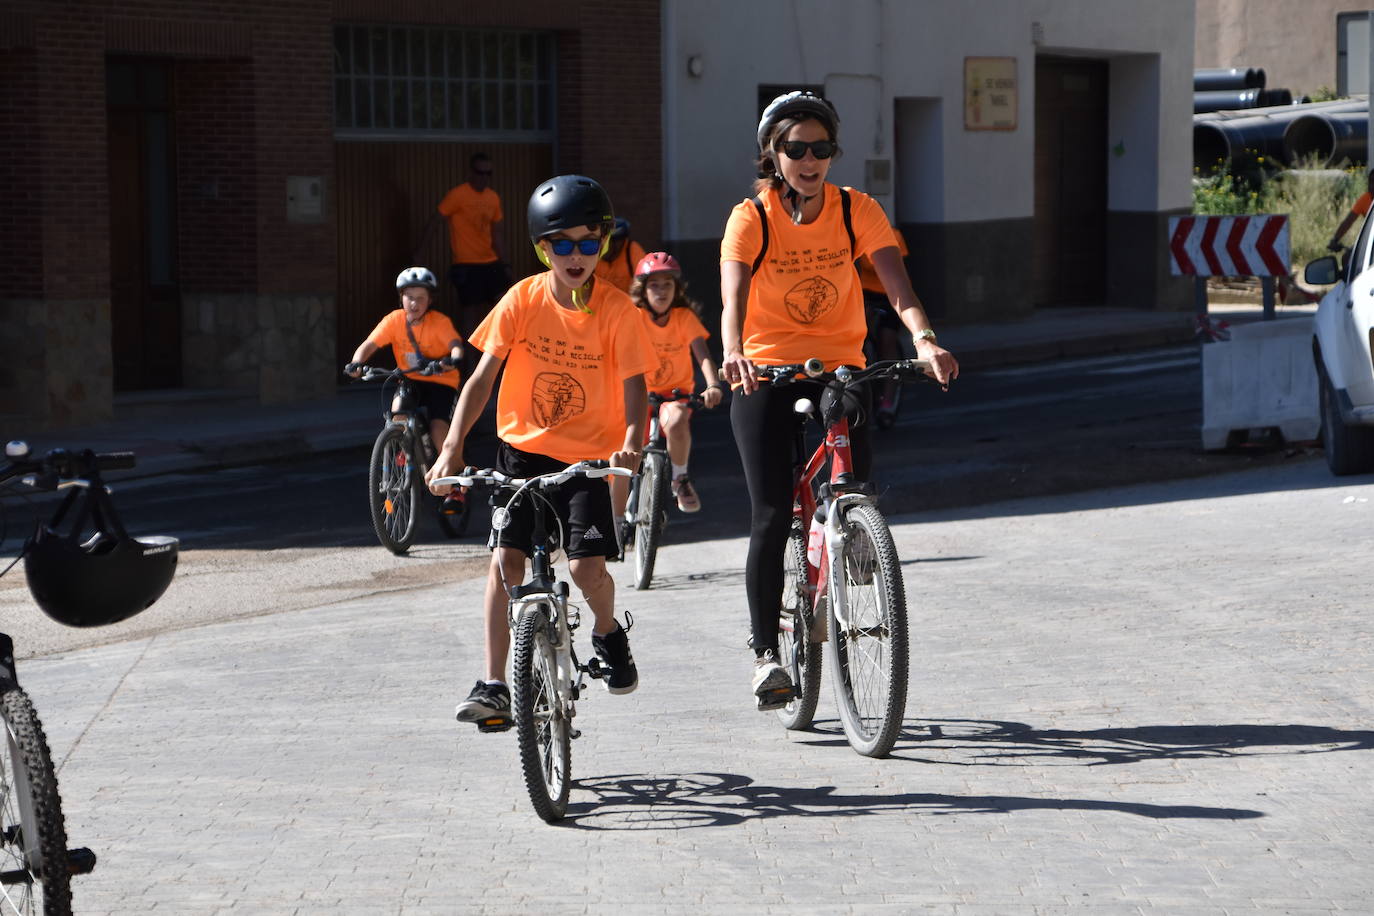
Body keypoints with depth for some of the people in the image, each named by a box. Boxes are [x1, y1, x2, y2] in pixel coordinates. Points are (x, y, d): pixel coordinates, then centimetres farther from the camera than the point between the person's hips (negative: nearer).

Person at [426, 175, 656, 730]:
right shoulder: (523, 299, -7)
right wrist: (452, 447, -19)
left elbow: (634, 383, -15)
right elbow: (483, 376, -9)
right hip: (523, 446, 1)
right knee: (505, 559, -12)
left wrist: (631, 442, -34)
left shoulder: (616, 309, -10)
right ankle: (494, 686, -5)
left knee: (586, 565, -14)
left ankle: (609, 633, 21)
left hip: (589, 455, -1)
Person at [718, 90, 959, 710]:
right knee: (772, 514, -10)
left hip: (840, 367, 2)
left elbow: (896, 285, -17)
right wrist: (733, 352, -45)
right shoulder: (750, 218, -10)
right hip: (767, 374, -2)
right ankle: (764, 648, 2)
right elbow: (733, 297, -24)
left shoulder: (857, 211, -5)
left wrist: (924, 340, -37)